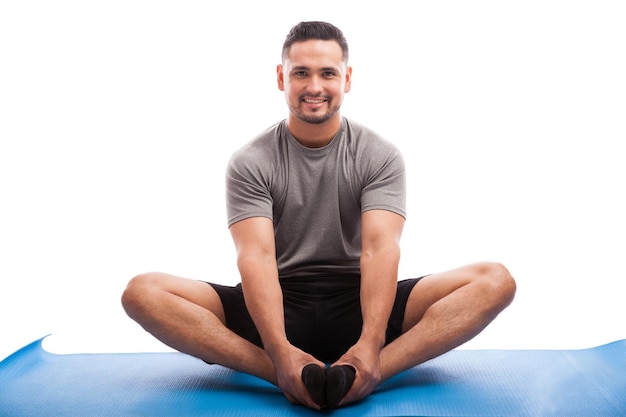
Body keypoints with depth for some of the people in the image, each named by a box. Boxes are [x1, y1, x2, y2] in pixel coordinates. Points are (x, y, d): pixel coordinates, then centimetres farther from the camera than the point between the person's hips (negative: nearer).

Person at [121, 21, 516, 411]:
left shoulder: (380, 156, -1)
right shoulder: (250, 163, -2)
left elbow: (380, 248, -16)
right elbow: (257, 257, -17)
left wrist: (369, 345, -34)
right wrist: (280, 351, -34)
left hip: (356, 305, 1)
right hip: (280, 306, 0)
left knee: (496, 280, -22)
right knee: (143, 292, -24)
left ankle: (362, 374, -40)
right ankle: (289, 376, -38)